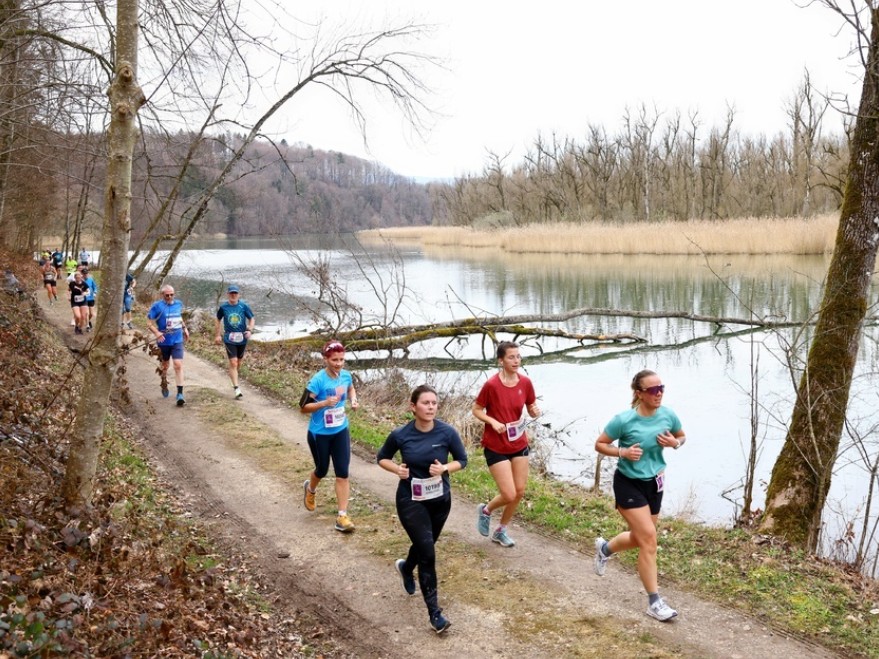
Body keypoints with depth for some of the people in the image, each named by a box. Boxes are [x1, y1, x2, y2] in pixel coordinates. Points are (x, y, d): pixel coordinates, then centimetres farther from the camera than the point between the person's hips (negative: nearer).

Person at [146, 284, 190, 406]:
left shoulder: (178, 304, 4)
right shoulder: (157, 306, -10)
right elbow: (149, 322, -11)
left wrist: (184, 328, 14)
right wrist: (157, 333, -25)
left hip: (177, 340, 2)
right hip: (164, 341, -1)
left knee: (178, 365, -10)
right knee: (165, 364, 18)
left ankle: (180, 394, -12)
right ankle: (164, 385, 45)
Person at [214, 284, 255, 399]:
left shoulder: (244, 306, -3)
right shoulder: (223, 307, -2)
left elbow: (251, 319, 5)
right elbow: (218, 321, 12)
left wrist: (250, 330, -11)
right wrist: (218, 335, 11)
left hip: (242, 338, 2)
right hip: (229, 338, -2)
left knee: (238, 362, 16)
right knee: (233, 362, -10)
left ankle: (234, 378, 45)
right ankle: (236, 388, -10)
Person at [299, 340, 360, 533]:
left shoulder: (346, 376, -7)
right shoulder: (318, 380, -23)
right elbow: (303, 407, -19)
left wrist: (354, 400, -3)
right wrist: (325, 403, -33)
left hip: (340, 431, 4)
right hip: (320, 434, -4)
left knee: (342, 472, -2)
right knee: (322, 470, 16)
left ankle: (342, 517, 5)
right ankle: (310, 489, 52)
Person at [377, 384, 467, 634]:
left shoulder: (447, 432, -15)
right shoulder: (400, 435, -15)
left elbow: (462, 460, -1)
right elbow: (382, 457, 3)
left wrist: (444, 468, -21)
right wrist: (396, 469, -17)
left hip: (440, 500, 3)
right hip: (410, 500, -3)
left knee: (425, 545, 22)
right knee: (427, 551, -12)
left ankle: (406, 567, 58)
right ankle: (435, 613, -1)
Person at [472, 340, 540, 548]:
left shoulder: (525, 382, -5)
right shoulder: (491, 384, -19)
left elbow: (532, 409, 6)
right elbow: (476, 410, -8)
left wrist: (535, 411, -16)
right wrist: (493, 422, -23)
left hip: (519, 444, 5)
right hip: (496, 447, -5)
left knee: (520, 492, 9)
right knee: (509, 495, -8)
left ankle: (501, 531, 31)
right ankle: (486, 510, 25)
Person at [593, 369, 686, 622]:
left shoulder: (668, 415, -8)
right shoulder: (624, 420, -21)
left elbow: (682, 436, 11)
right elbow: (599, 444, -9)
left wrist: (674, 443, -12)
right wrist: (622, 452, -26)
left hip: (654, 483, 6)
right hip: (628, 484, -6)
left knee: (641, 538, 17)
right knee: (648, 537, -11)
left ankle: (605, 548, 49)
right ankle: (654, 602, 1)